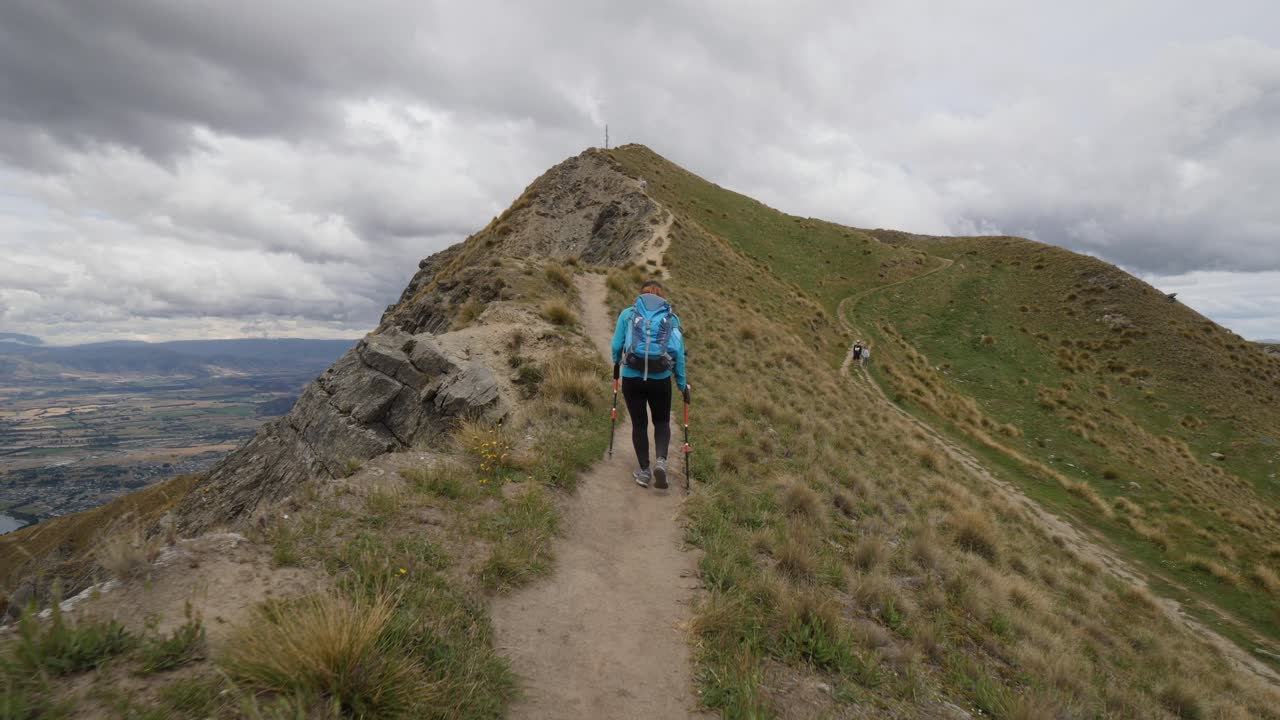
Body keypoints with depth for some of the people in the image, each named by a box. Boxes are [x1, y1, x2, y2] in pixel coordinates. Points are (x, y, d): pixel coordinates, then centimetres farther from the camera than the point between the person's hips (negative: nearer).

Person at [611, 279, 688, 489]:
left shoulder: (628, 314, 3)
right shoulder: (672, 318, 5)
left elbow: (616, 345, 2)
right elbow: (679, 353, 3)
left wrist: (617, 363, 23)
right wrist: (682, 384, 11)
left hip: (631, 378, 0)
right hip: (660, 379, 1)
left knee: (639, 424, 14)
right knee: (662, 422, 19)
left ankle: (644, 472, 17)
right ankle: (660, 461, -4)